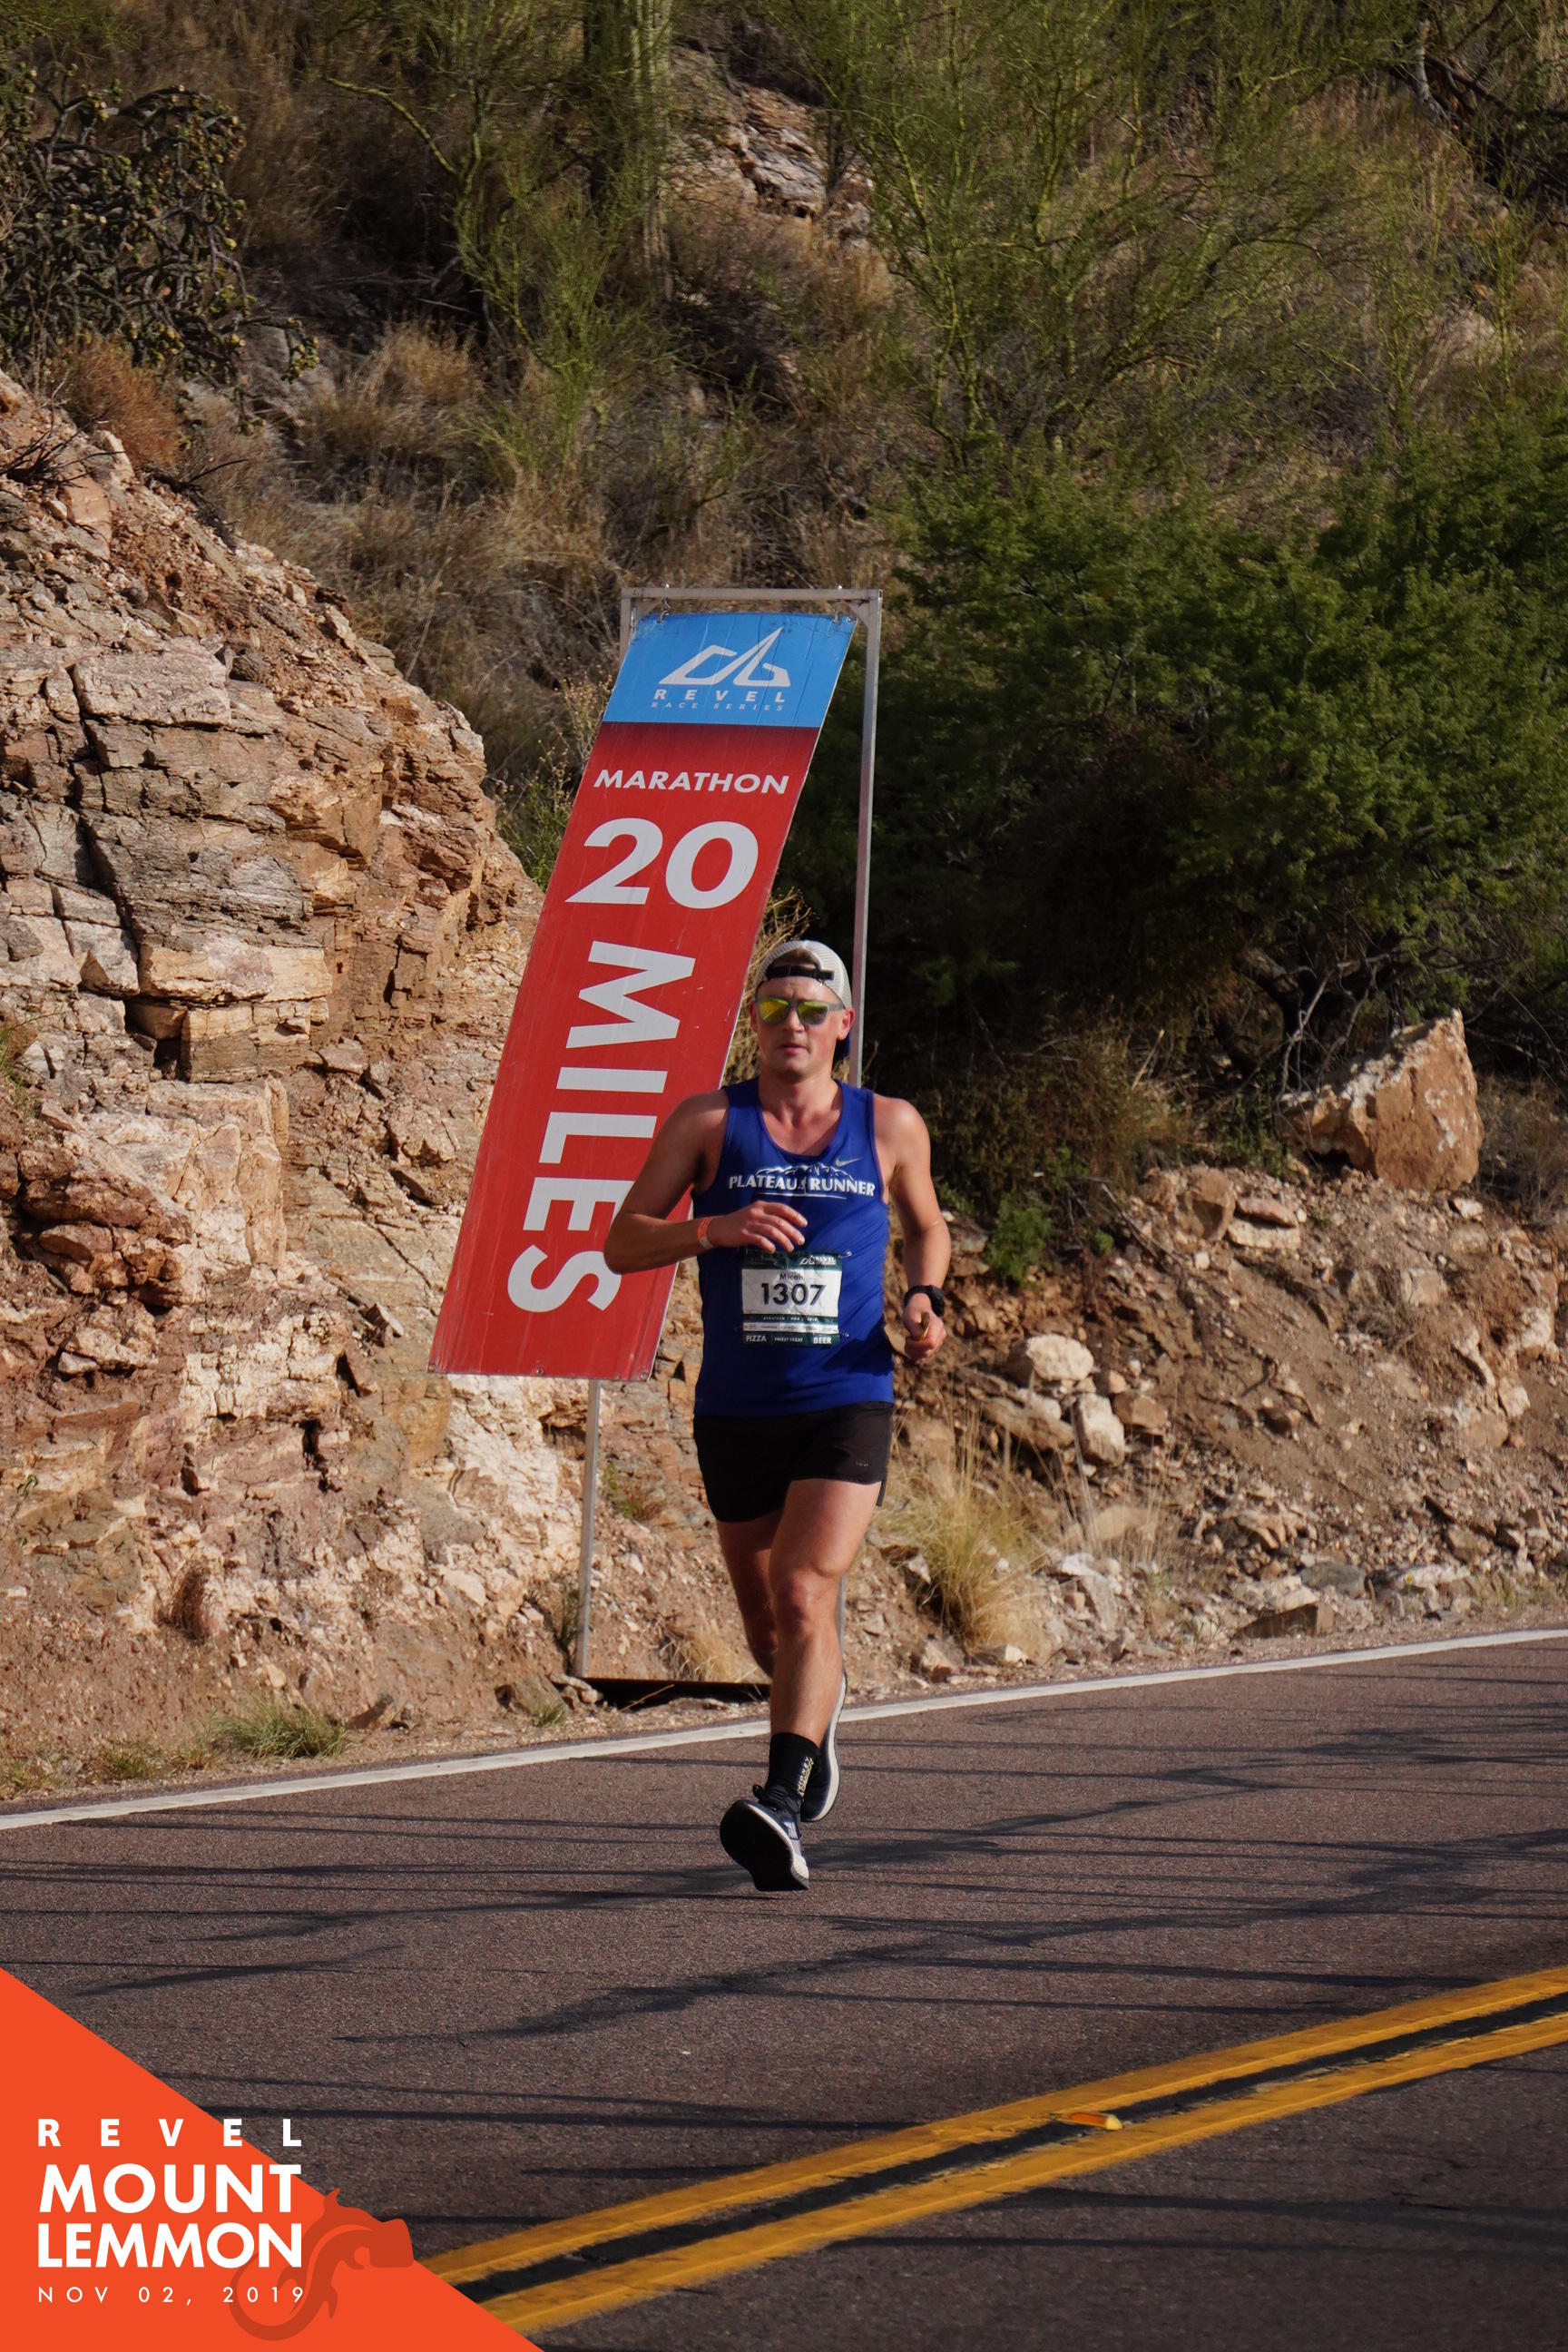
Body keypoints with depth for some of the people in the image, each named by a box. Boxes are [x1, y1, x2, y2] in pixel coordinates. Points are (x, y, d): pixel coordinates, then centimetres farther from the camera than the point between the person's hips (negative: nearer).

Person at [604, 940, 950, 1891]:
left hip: (846, 1405, -2)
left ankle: (783, 1804, -28)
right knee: (769, 1627, 14)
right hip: (736, 1411, 2)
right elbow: (622, 1246, -2)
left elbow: (927, 1226, 22)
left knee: (804, 1596, -21)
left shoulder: (890, 1127, 5)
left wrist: (926, 1299, 2)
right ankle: (824, 1701, 48)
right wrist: (713, 1228, -20)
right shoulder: (708, 1123, 1)